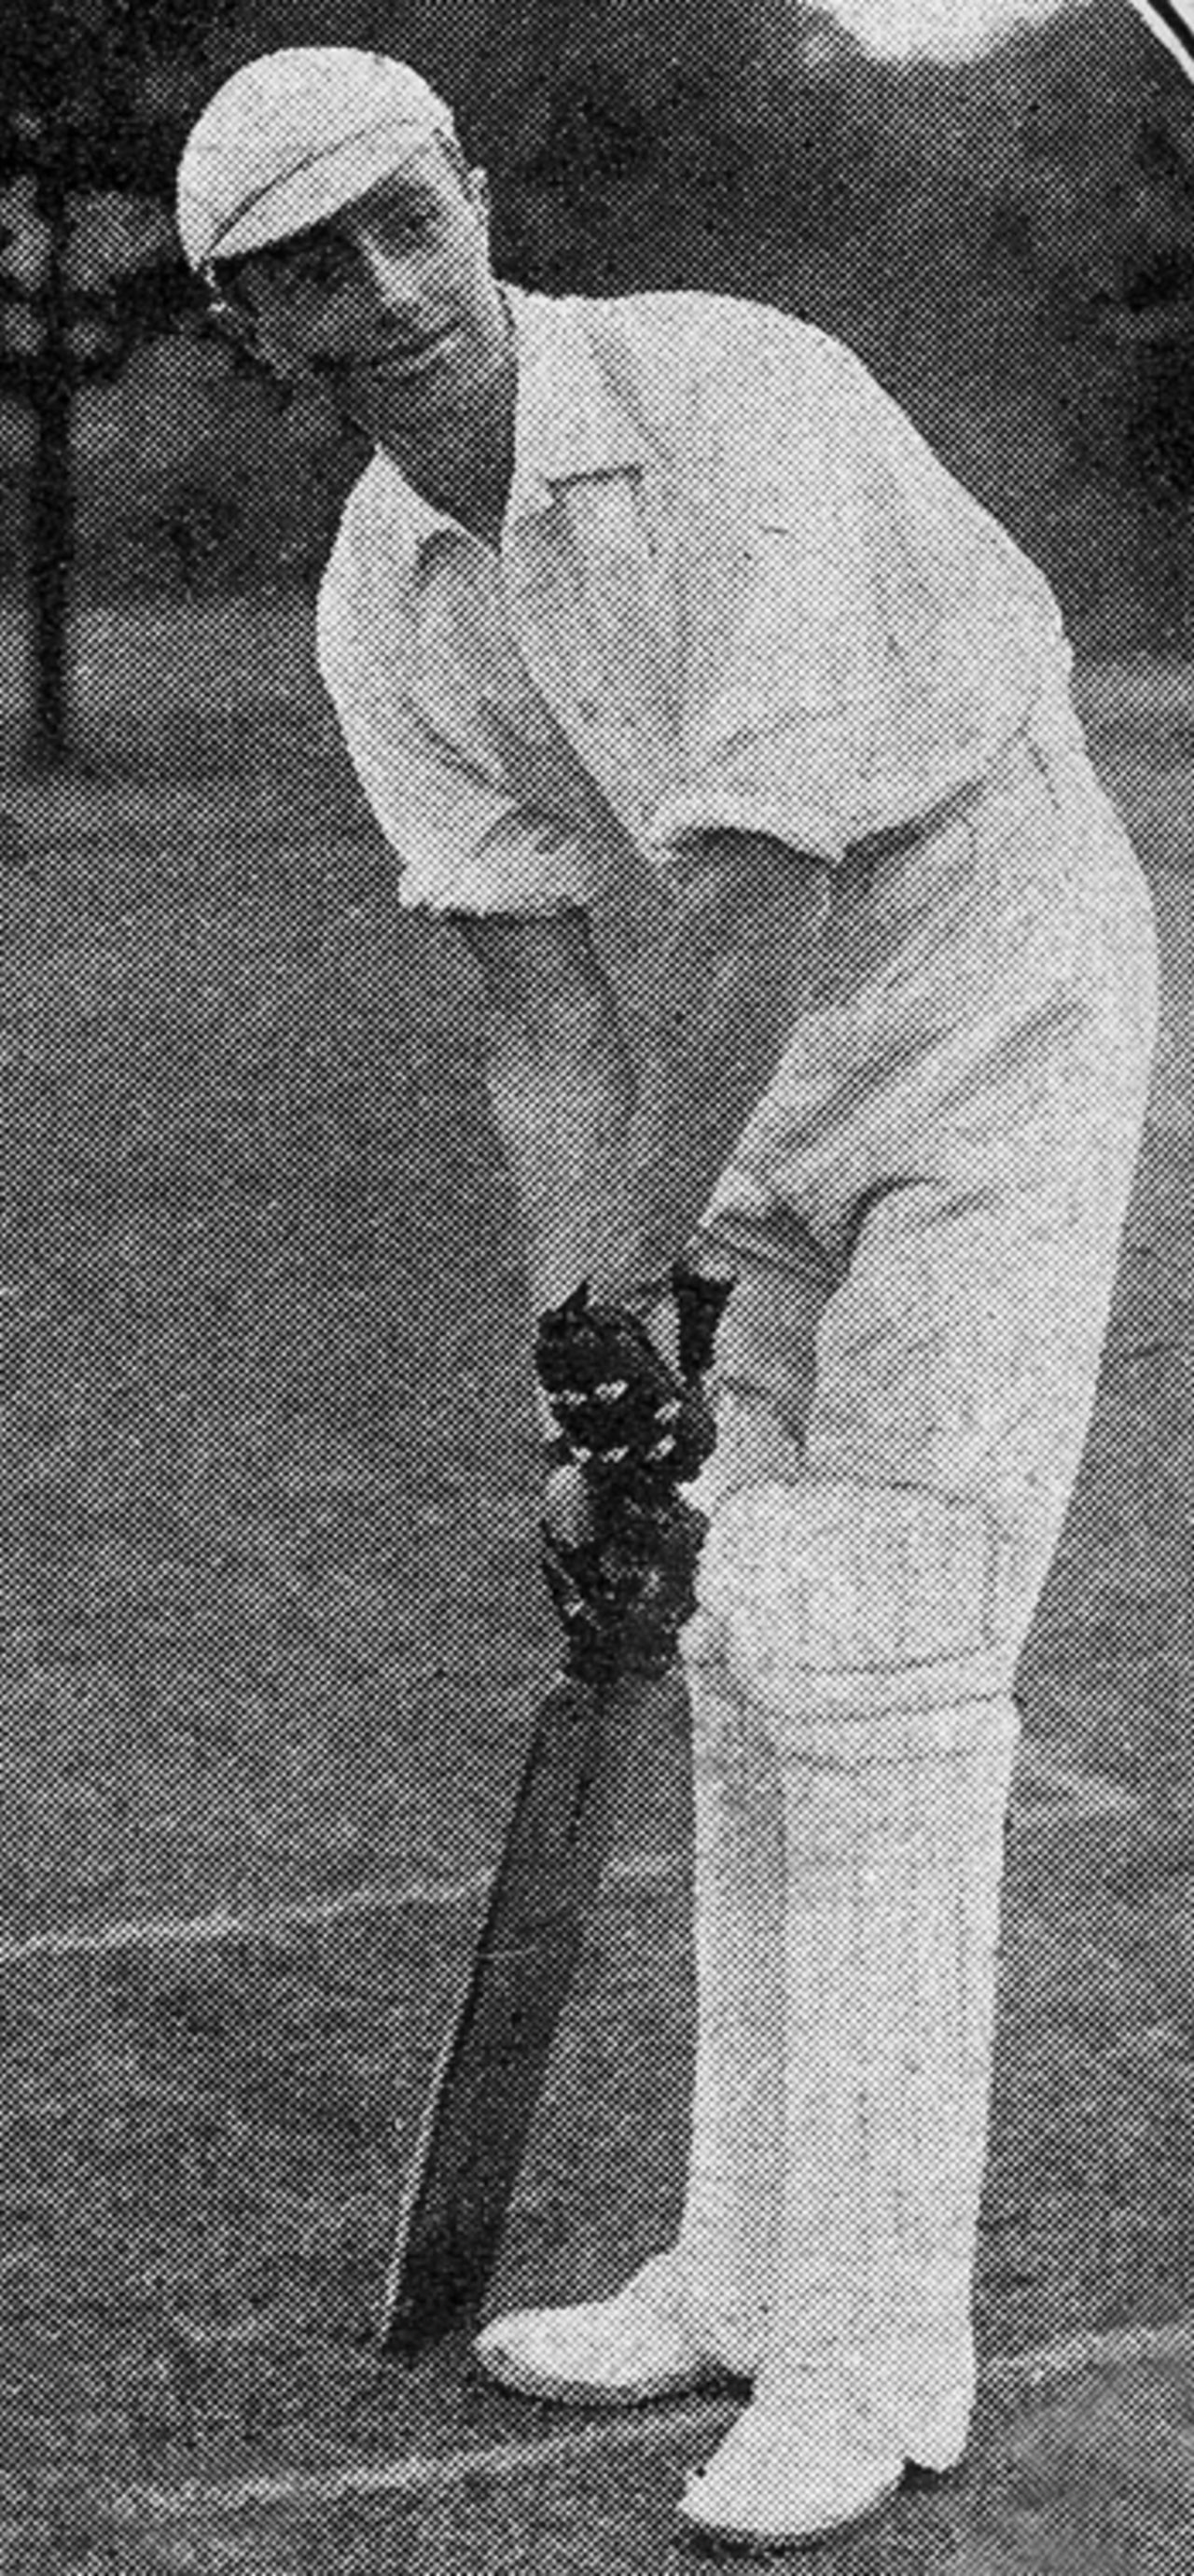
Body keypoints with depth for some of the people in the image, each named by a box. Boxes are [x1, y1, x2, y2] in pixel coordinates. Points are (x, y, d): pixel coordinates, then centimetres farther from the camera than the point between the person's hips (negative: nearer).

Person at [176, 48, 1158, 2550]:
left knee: (874, 1672, -10)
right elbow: (539, 965, -6)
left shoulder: (749, 400, -26)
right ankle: (747, 2271, 21)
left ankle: (872, 2348, -2)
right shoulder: (381, 604, -4)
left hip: (998, 1034, -7)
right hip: (755, 1086, 7)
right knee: (744, 1663, 9)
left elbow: (767, 887, -30)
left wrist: (630, 1262, -26)